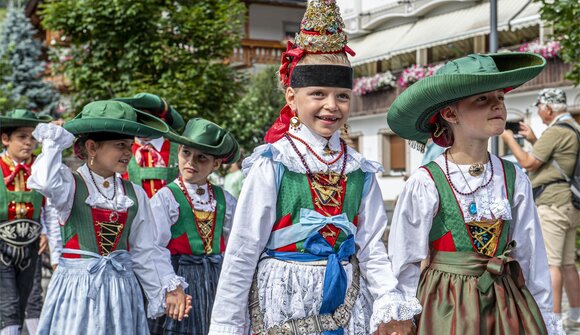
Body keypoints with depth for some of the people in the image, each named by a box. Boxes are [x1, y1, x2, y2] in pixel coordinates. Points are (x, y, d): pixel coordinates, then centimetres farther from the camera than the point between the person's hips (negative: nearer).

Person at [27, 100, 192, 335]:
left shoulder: (135, 194, 6)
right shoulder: (71, 184, -5)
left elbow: (146, 250, 9)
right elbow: (45, 182, -29)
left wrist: (169, 287, 2)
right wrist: (54, 143, -13)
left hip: (121, 286, 4)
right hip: (78, 286, -4)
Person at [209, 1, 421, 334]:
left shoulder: (361, 172, 1)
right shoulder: (271, 167, -10)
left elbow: (372, 250, 1)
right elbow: (242, 253, -7)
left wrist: (392, 307, -13)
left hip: (347, 301, 4)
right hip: (284, 299, -3)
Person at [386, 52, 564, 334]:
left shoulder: (514, 180, 0)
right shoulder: (425, 184, -12)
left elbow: (531, 258, 5)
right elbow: (405, 267, -6)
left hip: (508, 305, 4)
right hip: (448, 307, -3)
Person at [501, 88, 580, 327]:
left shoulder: (555, 131, -13)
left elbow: (528, 163, -12)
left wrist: (509, 139, 0)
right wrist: (533, 140, 24)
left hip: (552, 203, -10)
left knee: (550, 262, -9)